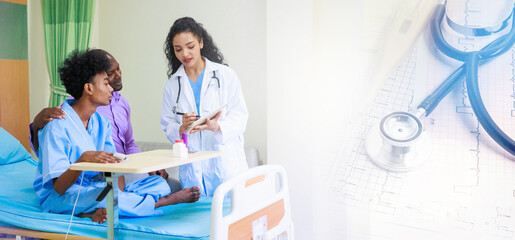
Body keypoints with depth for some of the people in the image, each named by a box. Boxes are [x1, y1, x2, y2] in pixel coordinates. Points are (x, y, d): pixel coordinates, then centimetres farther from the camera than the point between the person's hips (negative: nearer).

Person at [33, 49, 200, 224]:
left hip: (96, 187, 7)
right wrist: (84, 159, -38)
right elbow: (59, 188, -20)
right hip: (59, 197, -7)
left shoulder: (101, 123, 8)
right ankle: (165, 201, -16)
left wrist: (117, 194, -20)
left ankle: (96, 211, -26)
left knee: (159, 183, -8)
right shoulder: (57, 125, -16)